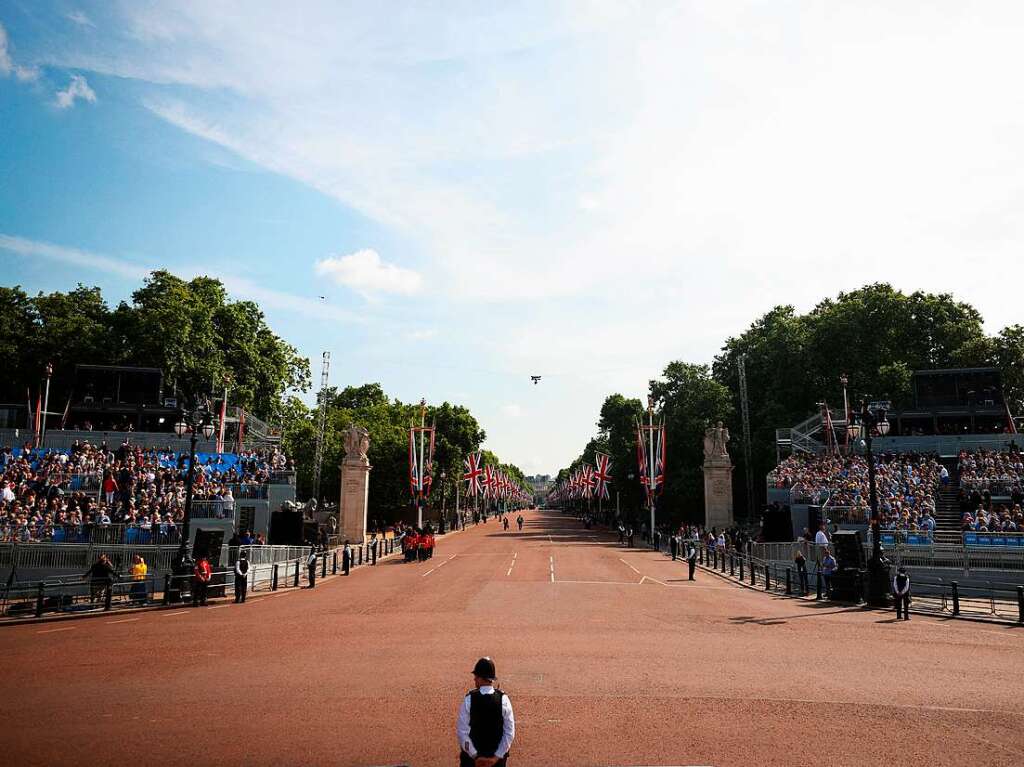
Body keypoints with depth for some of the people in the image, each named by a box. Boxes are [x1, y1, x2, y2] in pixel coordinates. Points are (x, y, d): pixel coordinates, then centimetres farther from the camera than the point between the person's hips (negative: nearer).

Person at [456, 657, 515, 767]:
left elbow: (462, 731, -13)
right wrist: (496, 757, -7)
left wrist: (475, 756, -8)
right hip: (497, 755, 1)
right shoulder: (503, 699, -12)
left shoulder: (469, 699, -15)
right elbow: (510, 732, -11)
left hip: (472, 755, -1)